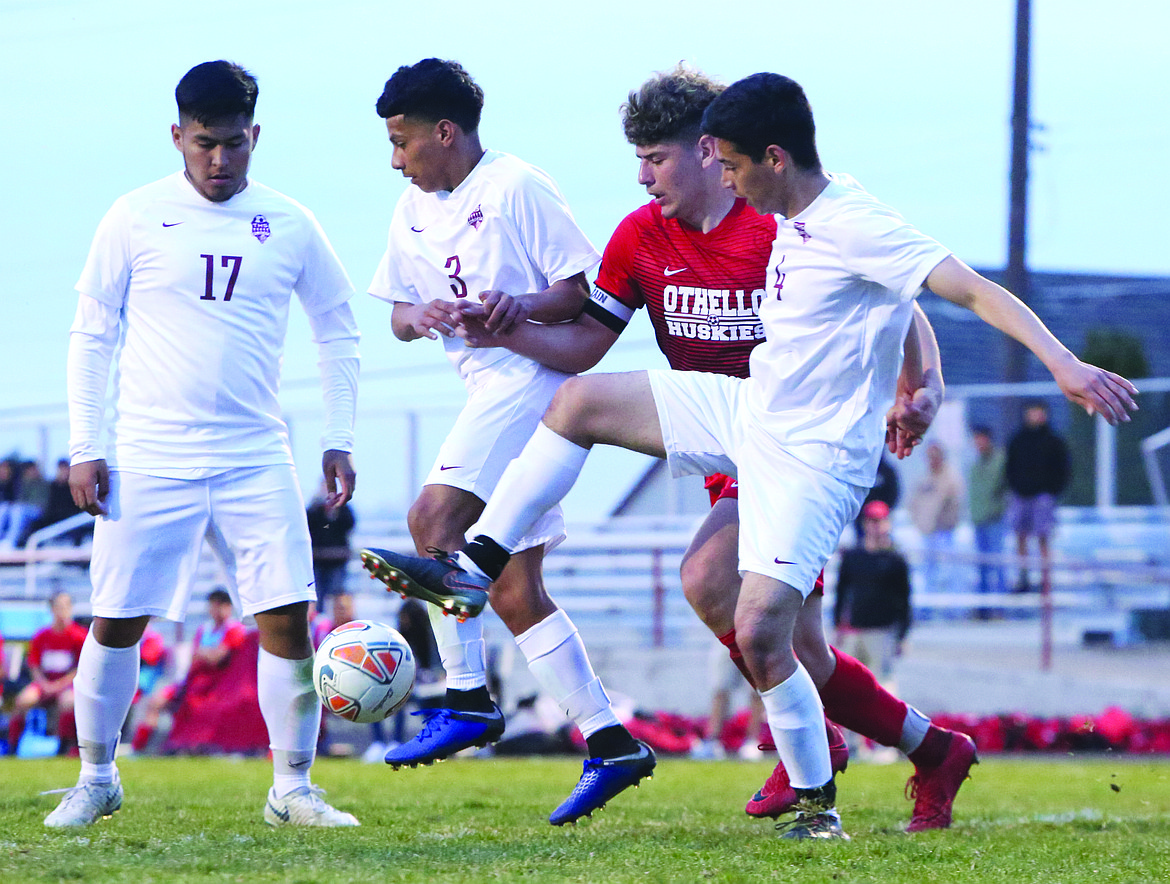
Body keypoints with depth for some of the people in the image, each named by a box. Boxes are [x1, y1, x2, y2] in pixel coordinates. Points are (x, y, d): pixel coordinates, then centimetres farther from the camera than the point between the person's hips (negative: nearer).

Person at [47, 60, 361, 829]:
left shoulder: (289, 225, 5)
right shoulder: (136, 219, 1)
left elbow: (338, 333, 15)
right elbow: (91, 334, 5)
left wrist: (340, 440, 7)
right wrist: (85, 447, -1)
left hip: (257, 460, 1)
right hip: (148, 461, -1)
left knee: (288, 618, -7)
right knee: (116, 622, 0)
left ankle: (292, 787, 4)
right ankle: (97, 780, 18)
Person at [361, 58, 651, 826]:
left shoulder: (517, 188, -7)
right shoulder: (415, 211, 16)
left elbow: (587, 288, -9)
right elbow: (399, 312, 19)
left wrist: (523, 307, -27)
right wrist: (420, 316, -5)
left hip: (536, 375, -9)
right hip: (489, 388, 9)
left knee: (435, 513, -26)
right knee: (516, 595, 4)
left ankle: (468, 698, -21)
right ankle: (611, 745, 5)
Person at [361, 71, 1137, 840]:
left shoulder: (856, 226, -23)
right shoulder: (796, 221, 4)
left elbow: (973, 288, -29)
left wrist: (1063, 363, -39)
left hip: (812, 458, -9)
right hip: (747, 410, 9)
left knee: (759, 632, -17)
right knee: (579, 402, 7)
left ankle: (818, 802, 1)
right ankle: (481, 562, 13)